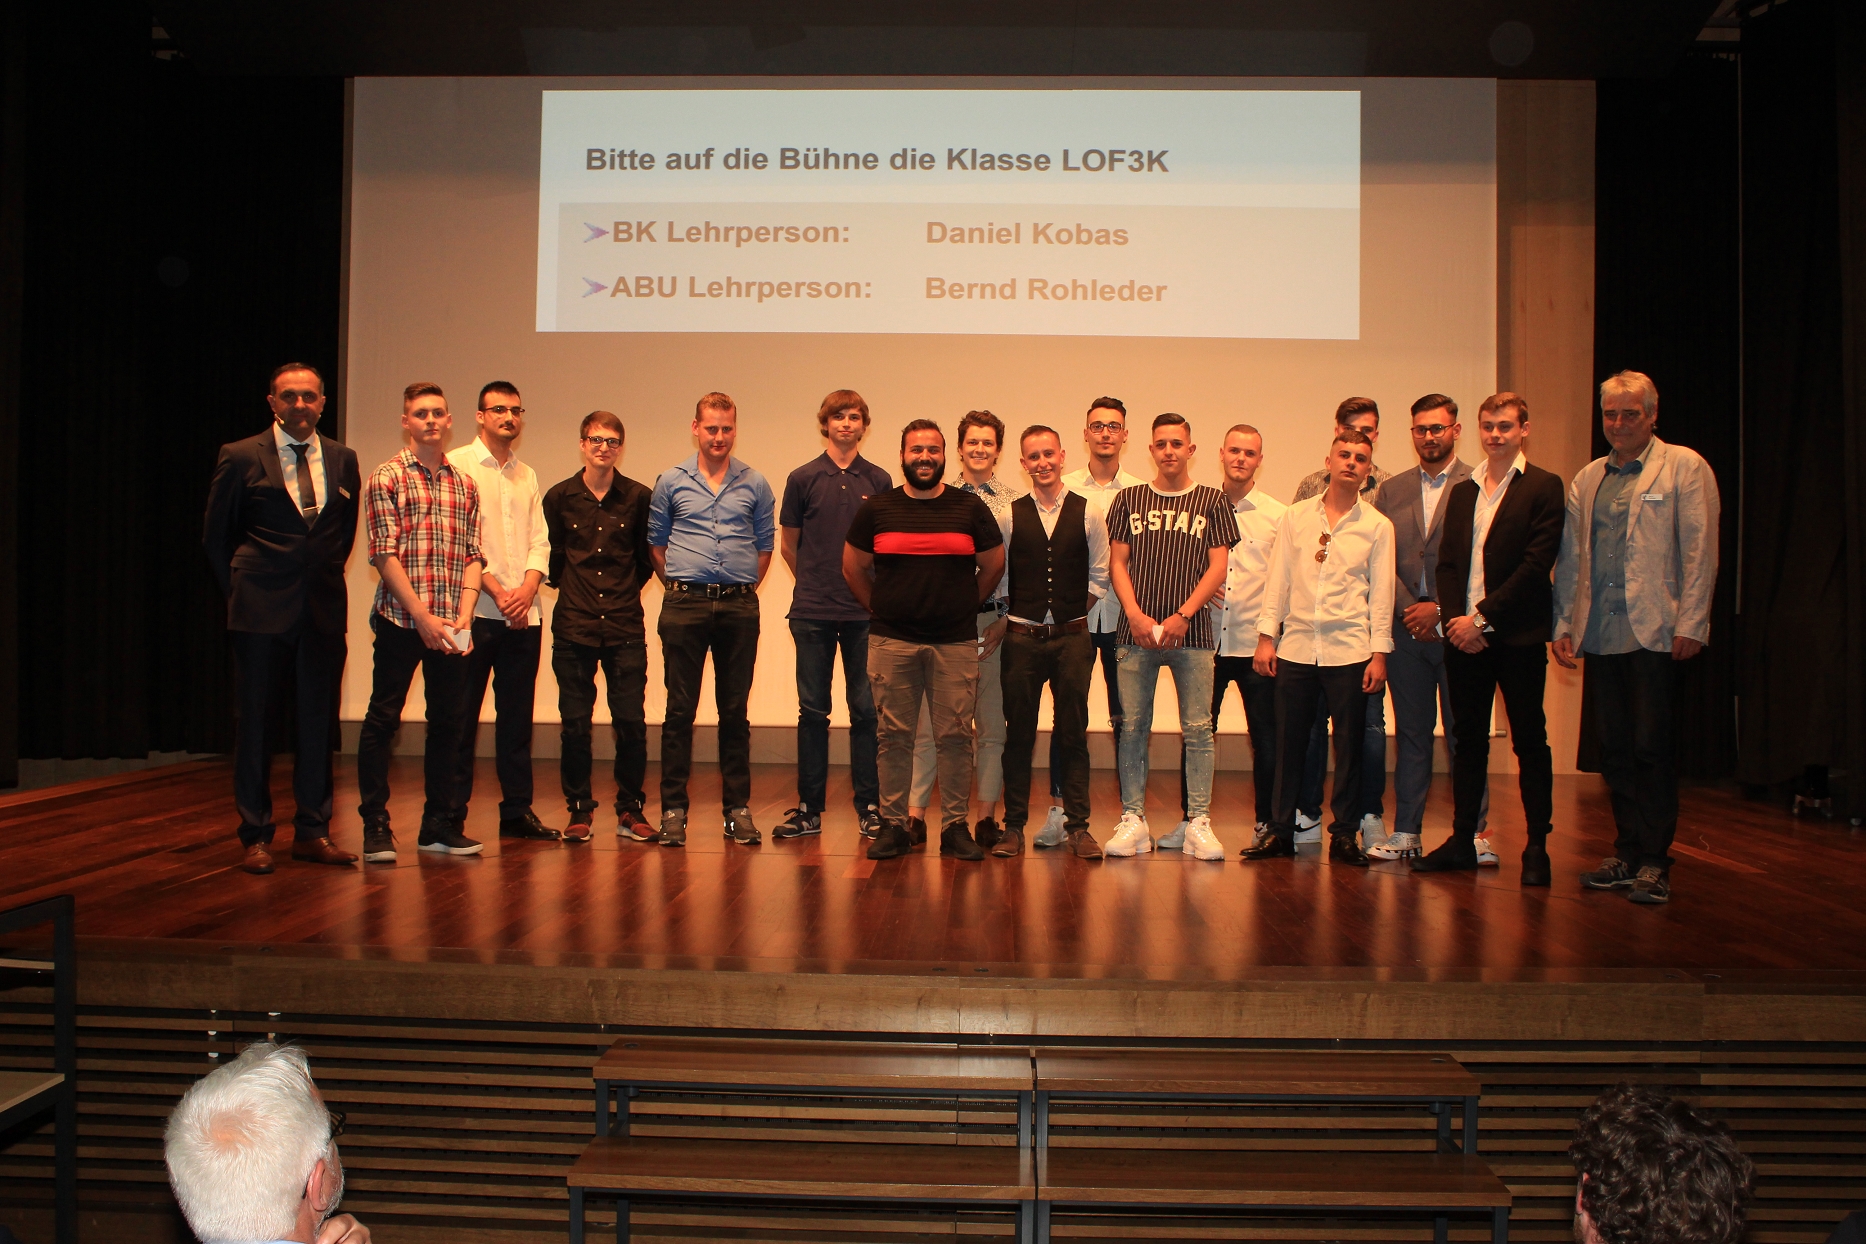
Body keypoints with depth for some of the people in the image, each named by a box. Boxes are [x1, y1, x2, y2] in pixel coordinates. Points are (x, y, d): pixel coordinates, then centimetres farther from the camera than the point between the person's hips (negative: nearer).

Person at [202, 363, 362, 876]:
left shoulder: (343, 460, 8)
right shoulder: (241, 458, -1)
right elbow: (215, 536, 6)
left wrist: (326, 577, 11)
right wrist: (241, 590, 4)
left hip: (323, 608, 3)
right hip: (261, 609, -3)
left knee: (319, 719, 7)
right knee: (255, 720, 3)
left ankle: (312, 832, 17)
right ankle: (255, 837, 13)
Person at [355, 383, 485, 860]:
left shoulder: (464, 484, 12)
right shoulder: (387, 478, -1)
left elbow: (473, 557, 9)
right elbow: (384, 555, -7)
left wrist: (463, 617, -4)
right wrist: (423, 617, -13)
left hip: (452, 627, 4)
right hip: (400, 620, -4)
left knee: (447, 722, 8)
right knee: (382, 721, 1)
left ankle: (439, 825, 18)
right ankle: (376, 826, 11)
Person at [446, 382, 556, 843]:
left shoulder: (527, 476, 17)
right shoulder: (457, 465, 0)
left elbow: (539, 542, 11)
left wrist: (526, 590, -6)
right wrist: (497, 591, -12)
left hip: (524, 614, 5)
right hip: (475, 612, -5)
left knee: (517, 716, 8)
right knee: (461, 716, -2)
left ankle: (517, 811, 14)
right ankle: (450, 814, 5)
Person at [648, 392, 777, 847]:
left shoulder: (754, 485, 8)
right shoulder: (671, 482, 8)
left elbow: (765, 545, 12)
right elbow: (656, 544, 14)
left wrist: (744, 588, 6)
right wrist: (678, 585, 7)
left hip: (739, 607, 1)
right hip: (685, 605, -1)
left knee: (735, 711, 6)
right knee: (680, 710, 0)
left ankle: (738, 808, 13)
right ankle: (673, 809, 7)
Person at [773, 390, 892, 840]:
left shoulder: (878, 481, 6)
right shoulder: (802, 479, 4)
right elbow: (788, 544, 11)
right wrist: (815, 585, 12)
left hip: (865, 613, 0)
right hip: (812, 613, 0)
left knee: (866, 711, 4)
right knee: (813, 711, 5)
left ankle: (869, 807, 12)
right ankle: (809, 808, 13)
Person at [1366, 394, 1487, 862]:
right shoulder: (1391, 491, 12)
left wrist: (1439, 609, -11)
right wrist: (1408, 610, -6)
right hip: (1406, 629, 3)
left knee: (1465, 735, 2)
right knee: (1411, 735, 9)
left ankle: (1475, 832, 10)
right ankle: (1405, 833, 13)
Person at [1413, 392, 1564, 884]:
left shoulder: (1544, 487, -2)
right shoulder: (1462, 492, 15)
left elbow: (1536, 564, -11)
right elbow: (1446, 563, 12)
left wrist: (1482, 617, -14)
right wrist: (1455, 619, -4)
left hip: (1518, 635, -5)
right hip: (1464, 634, 5)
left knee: (1530, 742, 2)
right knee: (1468, 741, 9)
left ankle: (1537, 847, 10)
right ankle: (1462, 842, 16)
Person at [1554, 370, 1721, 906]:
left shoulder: (1685, 467, 2)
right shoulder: (1586, 479, 16)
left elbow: (1700, 551, -5)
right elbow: (1570, 557, 16)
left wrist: (1690, 624, -11)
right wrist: (1564, 624, 10)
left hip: (1654, 631, -5)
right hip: (1600, 635, 5)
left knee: (1651, 747, -3)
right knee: (1614, 749, 8)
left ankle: (1654, 861, 6)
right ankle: (1628, 853, 18)